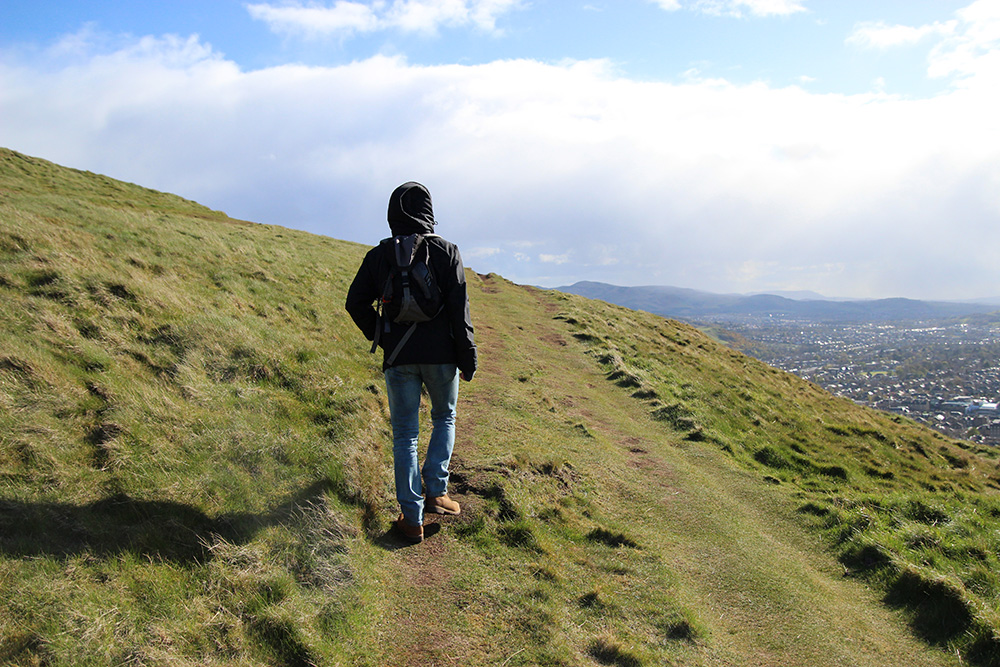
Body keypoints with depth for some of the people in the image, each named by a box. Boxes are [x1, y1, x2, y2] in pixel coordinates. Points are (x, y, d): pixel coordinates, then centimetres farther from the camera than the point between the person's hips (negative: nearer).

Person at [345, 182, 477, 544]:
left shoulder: (379, 255, 3)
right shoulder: (446, 251, -3)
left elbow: (355, 303, 3)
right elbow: (459, 309, -8)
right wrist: (467, 358, -2)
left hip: (398, 358, 1)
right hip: (440, 355, -1)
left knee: (405, 435, 8)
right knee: (444, 418, 23)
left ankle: (412, 517, 9)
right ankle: (436, 491, 14)